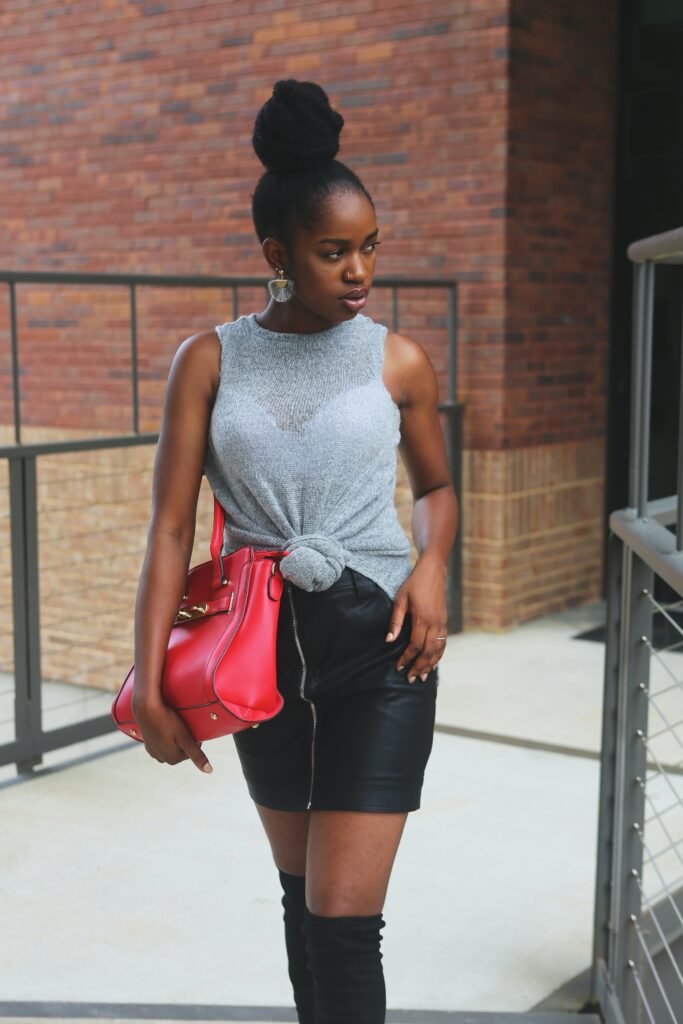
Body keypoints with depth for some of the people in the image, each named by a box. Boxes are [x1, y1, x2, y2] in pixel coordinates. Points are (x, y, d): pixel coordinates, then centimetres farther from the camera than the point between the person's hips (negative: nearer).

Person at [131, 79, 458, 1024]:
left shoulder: (398, 361, -2)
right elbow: (170, 529, -4)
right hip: (263, 646, 2)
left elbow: (437, 487, 14)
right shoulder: (209, 361, -2)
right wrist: (150, 687, -10)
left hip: (378, 644, -2)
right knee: (301, 888, 19)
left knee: (344, 918, -7)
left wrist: (431, 564, -8)